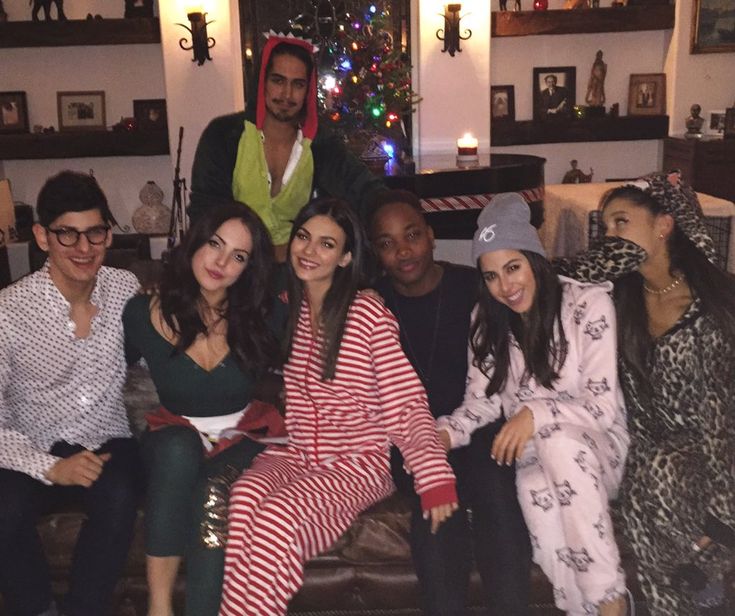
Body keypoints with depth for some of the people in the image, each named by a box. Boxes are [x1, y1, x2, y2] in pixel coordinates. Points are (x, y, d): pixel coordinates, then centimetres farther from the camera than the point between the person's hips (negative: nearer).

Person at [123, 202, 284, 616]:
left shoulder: (257, 315, -8)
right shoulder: (143, 313, -8)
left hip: (244, 436, -1)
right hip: (177, 439, 1)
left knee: (213, 496, -35)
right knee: (179, 447, -37)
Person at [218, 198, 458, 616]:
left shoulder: (368, 314, -8)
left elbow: (407, 403, -12)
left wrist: (436, 479, -20)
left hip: (358, 463, -4)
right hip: (290, 455, 4)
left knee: (279, 516, -30)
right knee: (245, 498, -28)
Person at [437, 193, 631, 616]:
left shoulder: (589, 305, -10)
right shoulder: (487, 320, 5)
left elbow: (604, 407, -14)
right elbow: (482, 401, 2)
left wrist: (536, 415, -27)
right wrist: (446, 432, -17)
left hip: (596, 450, -2)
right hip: (533, 455, 3)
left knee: (557, 440, -37)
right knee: (537, 493, -34)